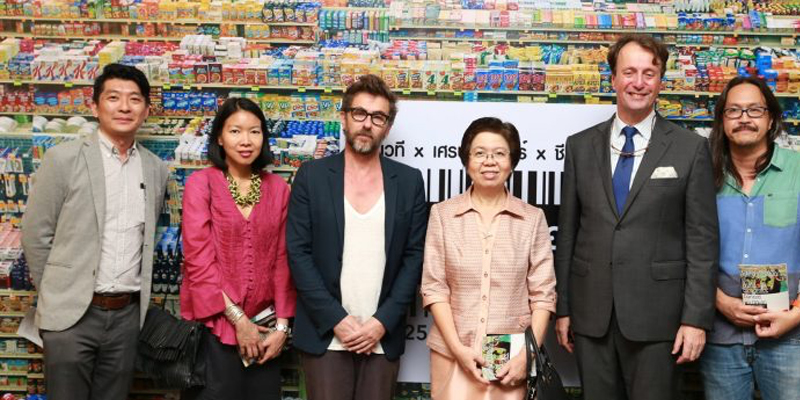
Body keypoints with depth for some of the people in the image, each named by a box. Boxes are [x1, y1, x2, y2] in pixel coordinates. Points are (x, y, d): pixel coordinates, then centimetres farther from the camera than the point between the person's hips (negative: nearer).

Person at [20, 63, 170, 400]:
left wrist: (139, 299, 14)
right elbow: (35, 235, -2)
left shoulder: (156, 169, 7)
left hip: (128, 314, 4)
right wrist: (56, 295, 2)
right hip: (72, 313, -3)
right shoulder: (63, 158, -5)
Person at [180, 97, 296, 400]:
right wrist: (238, 319, -12)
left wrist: (282, 325, -2)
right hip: (214, 324, -3)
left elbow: (282, 260, 5)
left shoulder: (278, 188, 6)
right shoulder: (201, 183, -4)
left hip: (263, 329, 3)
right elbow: (198, 258, -10)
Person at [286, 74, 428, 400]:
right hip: (324, 333, -1)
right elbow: (298, 253, -3)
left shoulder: (409, 180, 6)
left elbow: (414, 256, 2)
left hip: (383, 336, 1)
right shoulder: (311, 176, 1)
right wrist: (336, 319, -10)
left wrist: (383, 322, -7)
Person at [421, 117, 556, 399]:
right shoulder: (442, 214, 1)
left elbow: (543, 293, 0)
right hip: (453, 352, 0)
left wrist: (527, 354, -9)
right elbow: (434, 287, -1)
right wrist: (458, 348, -10)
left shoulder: (533, 219, 1)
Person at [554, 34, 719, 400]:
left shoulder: (690, 149, 0)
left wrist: (696, 318, -8)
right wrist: (562, 307, 5)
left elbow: (702, 240, -2)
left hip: (656, 317, -2)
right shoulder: (580, 146, 7)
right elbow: (567, 232, 8)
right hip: (591, 314, 2)